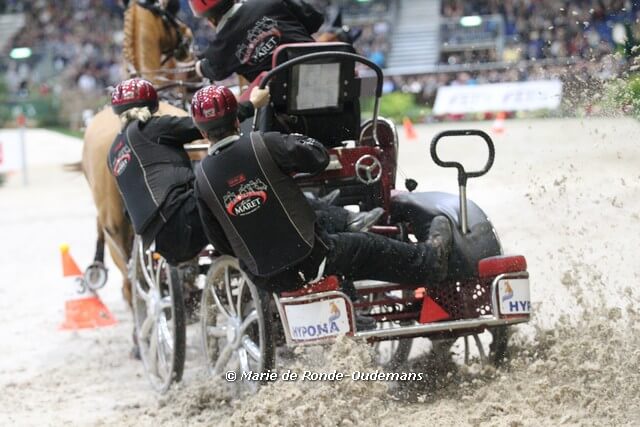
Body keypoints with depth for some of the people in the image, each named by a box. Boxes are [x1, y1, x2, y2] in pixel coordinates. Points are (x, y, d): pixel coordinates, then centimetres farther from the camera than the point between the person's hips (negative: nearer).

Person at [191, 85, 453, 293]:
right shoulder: (263, 145, -14)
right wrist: (297, 140, 14)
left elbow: (218, 241, 2)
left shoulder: (202, 178, -4)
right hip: (309, 259, -2)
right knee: (367, 249, 20)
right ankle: (430, 260, 36)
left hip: (266, 280, 2)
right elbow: (318, 157, -6)